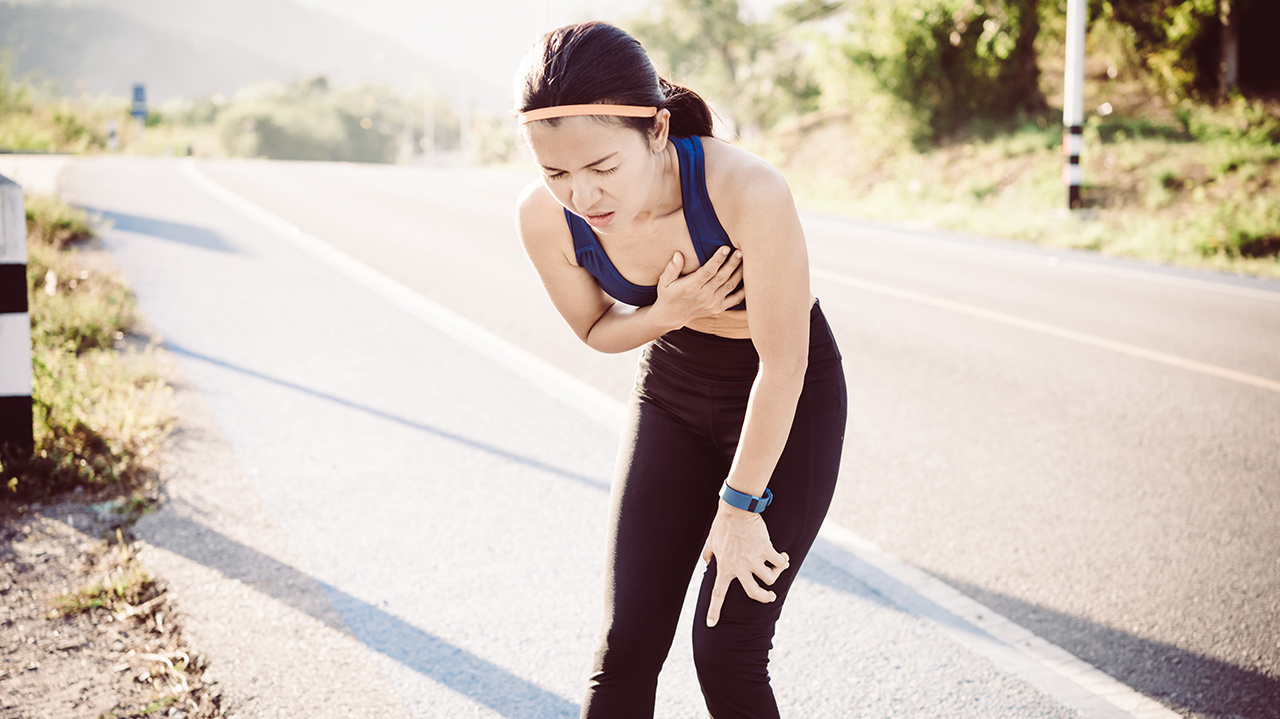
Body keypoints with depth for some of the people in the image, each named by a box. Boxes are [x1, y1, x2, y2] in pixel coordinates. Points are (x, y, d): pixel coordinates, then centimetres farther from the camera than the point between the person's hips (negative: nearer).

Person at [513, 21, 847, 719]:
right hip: (672, 392, 4)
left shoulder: (748, 192, -36)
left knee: (726, 653, -6)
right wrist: (668, 314, -24)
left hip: (788, 400, -3)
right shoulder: (544, 218, -22)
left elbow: (782, 363, -24)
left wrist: (741, 505, -15)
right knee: (626, 644, -2)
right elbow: (597, 330, -1)